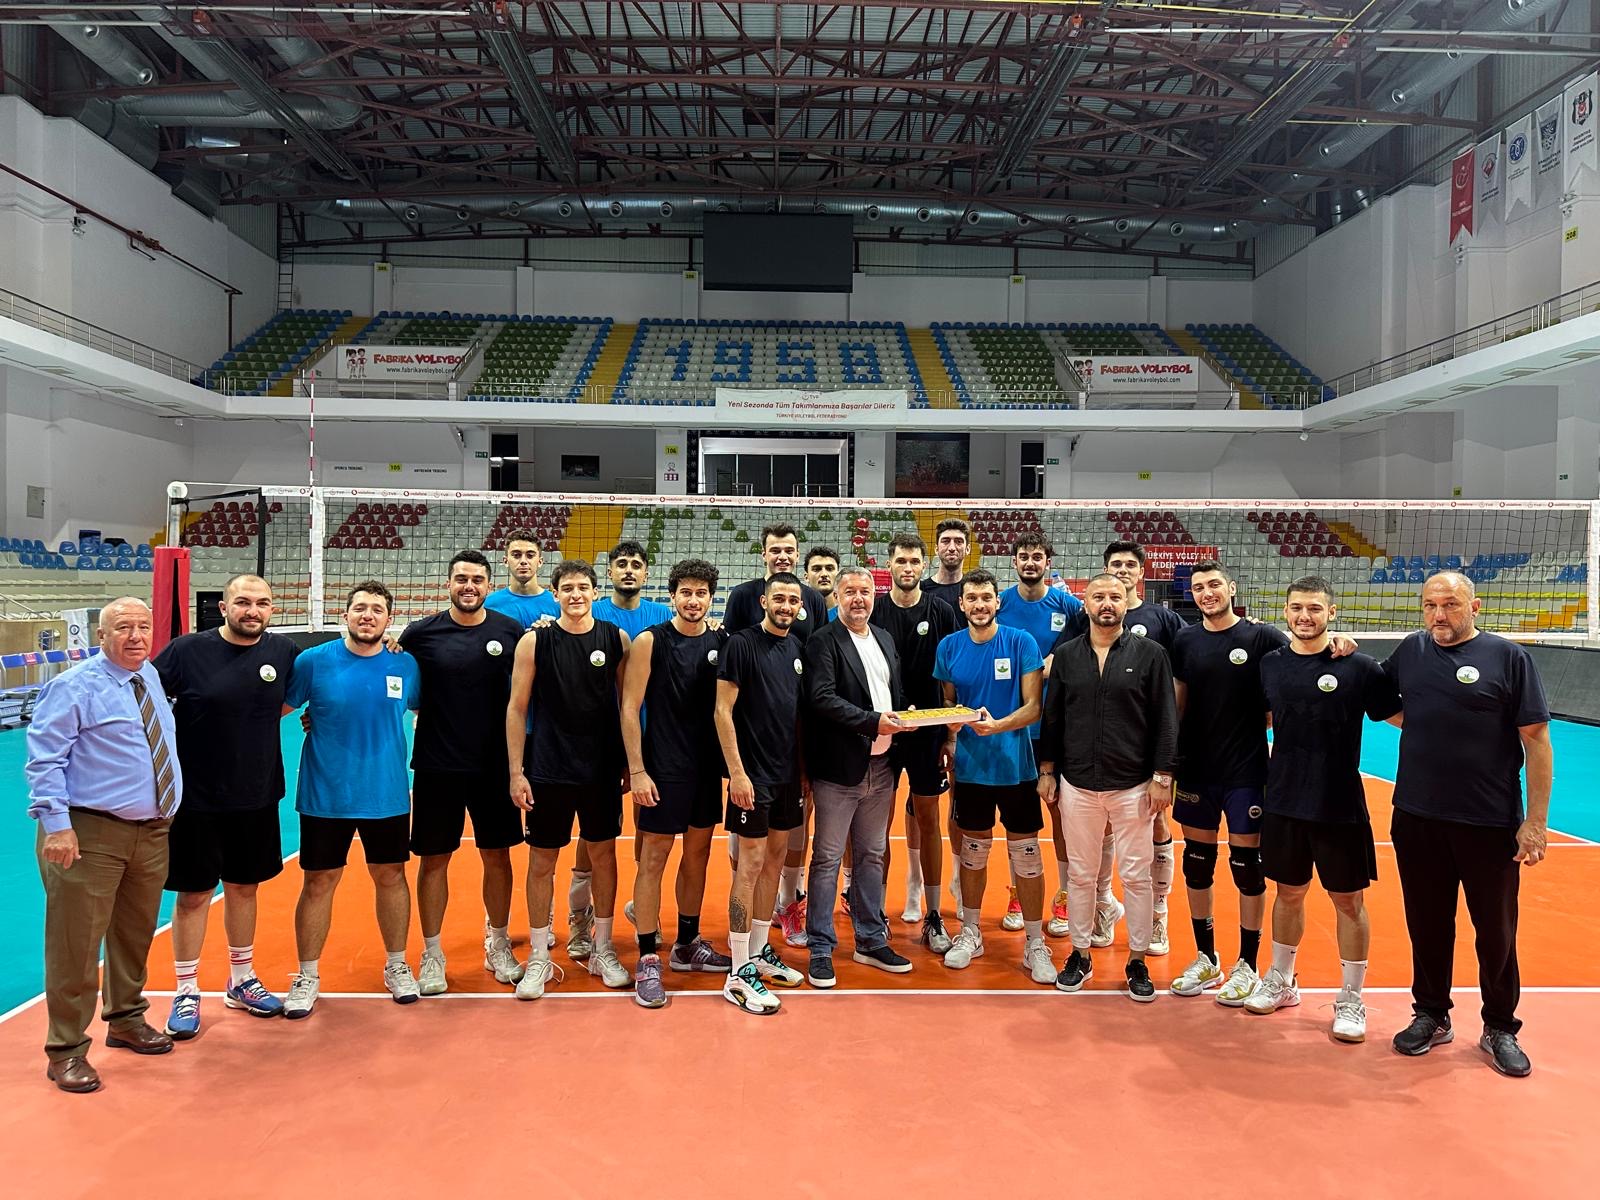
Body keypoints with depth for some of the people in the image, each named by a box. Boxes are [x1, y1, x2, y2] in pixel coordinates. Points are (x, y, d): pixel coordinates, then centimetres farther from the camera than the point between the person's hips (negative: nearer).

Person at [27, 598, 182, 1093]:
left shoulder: (152, 676, 11)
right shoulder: (74, 688, -10)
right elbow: (45, 760, -13)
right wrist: (56, 824, -21)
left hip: (152, 832, 7)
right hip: (91, 834, -7)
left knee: (135, 934, 20)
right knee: (77, 944, -1)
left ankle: (126, 1020, 37)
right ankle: (66, 1050, 12)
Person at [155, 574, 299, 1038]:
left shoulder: (283, 651, -2)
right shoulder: (188, 650, -12)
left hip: (257, 798, 3)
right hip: (196, 798, -3)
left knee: (243, 887, 16)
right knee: (194, 893, 6)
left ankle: (242, 981, 32)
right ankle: (187, 993, 21)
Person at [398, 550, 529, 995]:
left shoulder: (510, 631, -1)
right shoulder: (421, 633, -4)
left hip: (495, 766, 1)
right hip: (437, 766, -1)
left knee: (498, 856, 11)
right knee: (434, 859, 7)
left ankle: (498, 947, 29)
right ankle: (432, 954, 23)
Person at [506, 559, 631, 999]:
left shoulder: (616, 639, 1)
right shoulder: (534, 641, -4)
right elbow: (517, 708, -2)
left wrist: (630, 763, 3)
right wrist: (516, 772, -6)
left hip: (603, 770, 2)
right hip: (547, 770, -2)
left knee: (604, 854, 11)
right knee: (542, 861, 5)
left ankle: (602, 950, 27)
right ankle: (539, 958, 19)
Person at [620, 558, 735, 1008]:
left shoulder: (722, 643, 5)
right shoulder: (650, 641, -7)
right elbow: (630, 708, -8)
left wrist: (730, 762, 3)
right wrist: (637, 769, -13)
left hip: (708, 766, 5)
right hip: (663, 767, -5)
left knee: (698, 853, 15)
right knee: (653, 858, -1)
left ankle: (687, 944, 30)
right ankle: (647, 961, 7)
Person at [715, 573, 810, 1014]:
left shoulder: (797, 648, 9)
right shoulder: (742, 645, -10)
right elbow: (723, 711, -13)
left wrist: (803, 768, 12)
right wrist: (737, 772, -17)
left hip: (788, 773, 7)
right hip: (754, 774, -7)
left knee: (776, 858, 13)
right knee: (751, 864, -4)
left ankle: (759, 952, 27)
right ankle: (739, 974, 4)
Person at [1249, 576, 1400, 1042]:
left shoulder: (1360, 667, -8)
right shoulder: (1270, 664, 2)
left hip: (1340, 806, -3)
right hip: (1283, 802, 3)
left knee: (1348, 900, 7)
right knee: (1288, 892, 15)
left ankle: (1350, 1000, 22)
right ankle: (1280, 981, 33)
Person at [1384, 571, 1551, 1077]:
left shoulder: (1509, 657, -7)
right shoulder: (1411, 651, 4)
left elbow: (1536, 741, -7)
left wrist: (1536, 820, -10)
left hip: (1490, 823, -3)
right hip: (1416, 819, 3)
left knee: (1496, 932, 11)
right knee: (1427, 925, 14)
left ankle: (1500, 1029, 28)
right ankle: (1431, 1016, 31)